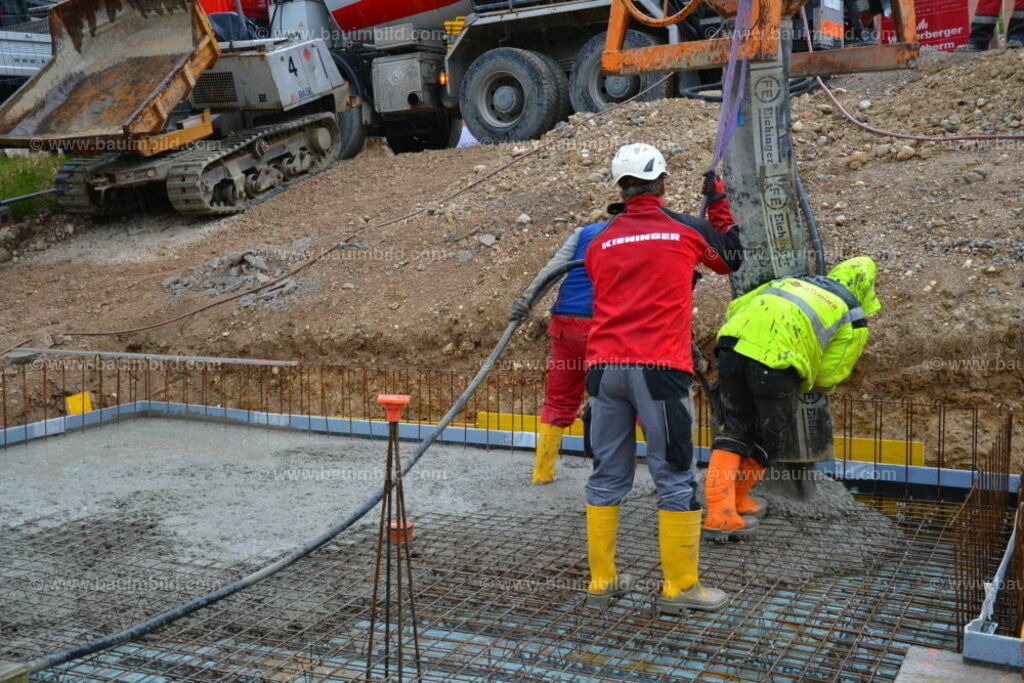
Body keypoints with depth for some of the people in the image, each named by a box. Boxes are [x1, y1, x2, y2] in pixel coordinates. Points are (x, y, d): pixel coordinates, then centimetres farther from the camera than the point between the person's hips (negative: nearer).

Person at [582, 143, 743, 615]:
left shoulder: (599, 243, 12)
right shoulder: (688, 229, 4)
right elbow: (732, 259, 22)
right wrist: (719, 204, 35)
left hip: (604, 368, 4)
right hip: (659, 369, -4)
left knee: (607, 477, 11)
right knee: (675, 478, 4)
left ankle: (602, 581, 19)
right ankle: (680, 587, 9)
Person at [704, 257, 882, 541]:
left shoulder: (792, 281, 32)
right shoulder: (855, 321, 19)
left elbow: (735, 307, 28)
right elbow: (827, 377, 14)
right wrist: (802, 384, 35)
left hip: (733, 340, 5)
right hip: (775, 360, -5)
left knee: (733, 432, 16)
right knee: (773, 440, 19)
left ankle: (719, 511, 7)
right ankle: (736, 498, 30)